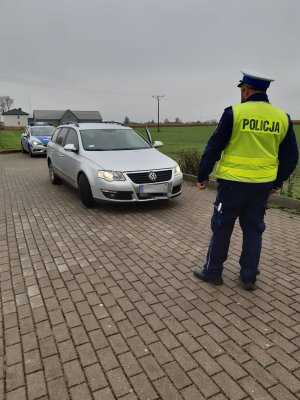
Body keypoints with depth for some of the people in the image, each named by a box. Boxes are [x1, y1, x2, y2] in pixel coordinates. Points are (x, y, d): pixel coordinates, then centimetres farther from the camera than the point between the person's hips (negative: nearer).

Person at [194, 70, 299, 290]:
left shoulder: (234, 112, -9)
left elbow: (214, 147, -8)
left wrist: (203, 175, 2)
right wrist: (277, 181, 21)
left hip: (233, 183, -4)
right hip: (262, 185, 4)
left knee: (222, 228, 9)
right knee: (253, 230, 15)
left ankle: (213, 271, 21)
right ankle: (249, 276, 23)